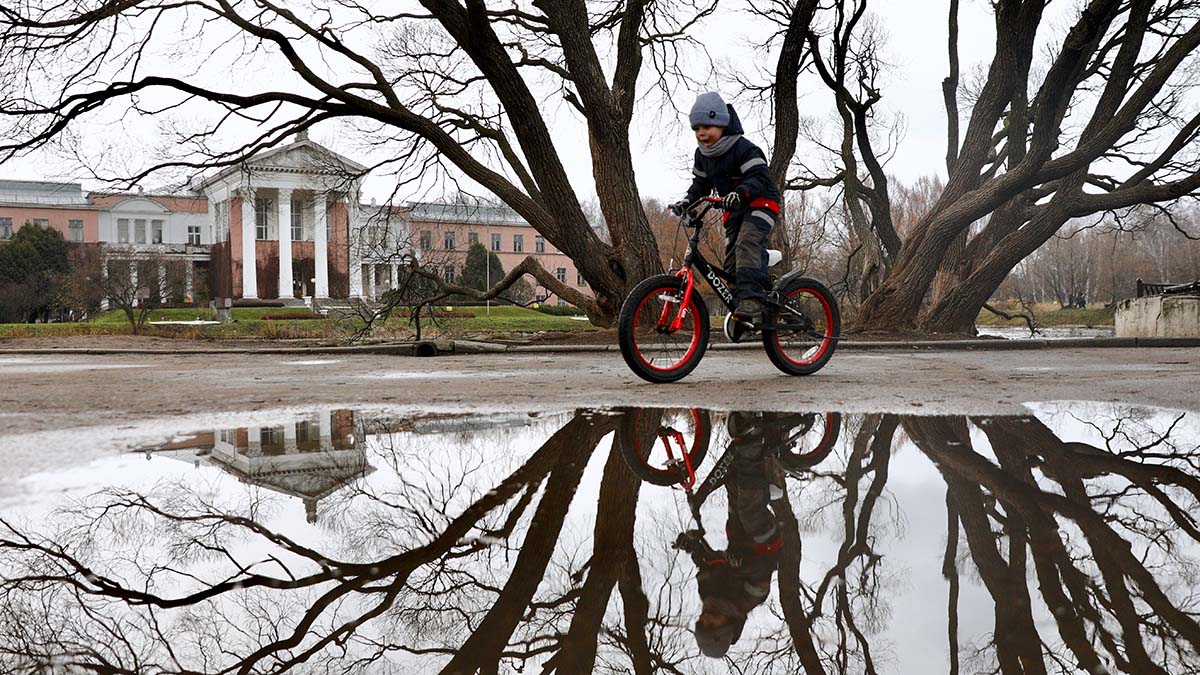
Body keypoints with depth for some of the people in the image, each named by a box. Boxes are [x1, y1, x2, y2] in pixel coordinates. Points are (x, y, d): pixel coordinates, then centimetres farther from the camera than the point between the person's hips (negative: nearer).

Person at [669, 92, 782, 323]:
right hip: (734, 210, 8)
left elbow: (760, 177, -27)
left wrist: (741, 192, -45)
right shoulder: (702, 154, 6)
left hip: (760, 203, -8)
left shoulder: (742, 148, -18)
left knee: (747, 242, -32)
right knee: (731, 260, 0)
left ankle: (751, 299, -43)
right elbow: (701, 183, 15)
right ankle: (740, 313, 4)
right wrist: (688, 201, -4)